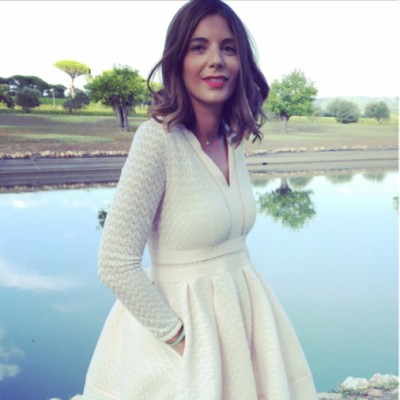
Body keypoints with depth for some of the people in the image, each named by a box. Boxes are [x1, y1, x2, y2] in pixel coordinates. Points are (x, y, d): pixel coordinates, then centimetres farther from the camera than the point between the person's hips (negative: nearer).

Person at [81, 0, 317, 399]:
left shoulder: (232, 140, 0)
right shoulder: (159, 138, -21)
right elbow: (116, 264, -21)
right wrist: (179, 337, -15)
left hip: (242, 315, 7)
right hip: (187, 323, -7)